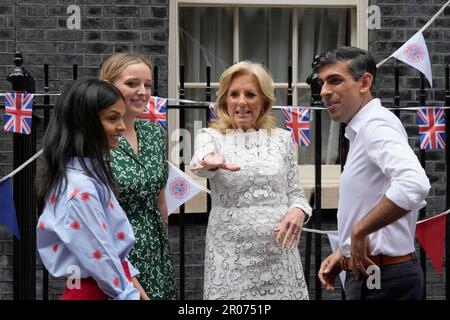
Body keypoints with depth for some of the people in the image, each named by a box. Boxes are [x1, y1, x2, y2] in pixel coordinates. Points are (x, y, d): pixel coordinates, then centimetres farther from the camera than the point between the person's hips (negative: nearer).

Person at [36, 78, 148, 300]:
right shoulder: (80, 189, -23)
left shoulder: (90, 172, 6)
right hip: (94, 292, -9)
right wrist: (130, 294, -12)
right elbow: (100, 259, -21)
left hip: (117, 286, 9)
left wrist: (134, 285, 8)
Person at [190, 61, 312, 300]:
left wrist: (299, 211, -11)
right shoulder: (211, 136, 2)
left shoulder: (282, 138, 8)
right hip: (231, 256, -2)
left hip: (279, 253, 2)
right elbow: (199, 161, -21)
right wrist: (211, 161, -45)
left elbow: (295, 192, 12)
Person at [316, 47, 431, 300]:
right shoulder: (362, 130, 14)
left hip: (380, 281, -10)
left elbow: (413, 184, -36)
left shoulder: (375, 126, -18)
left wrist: (359, 231, -25)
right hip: (370, 271, 10)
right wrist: (345, 252, 15)